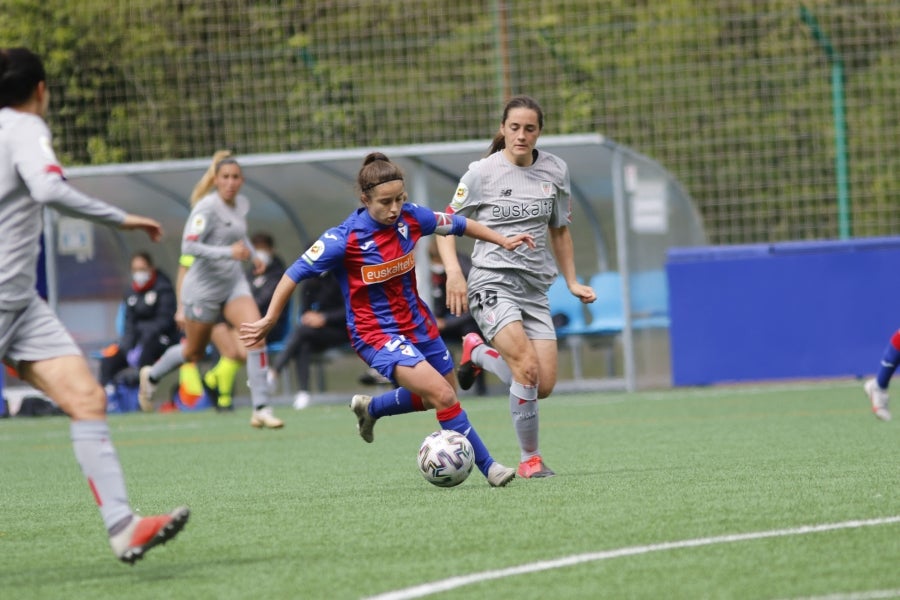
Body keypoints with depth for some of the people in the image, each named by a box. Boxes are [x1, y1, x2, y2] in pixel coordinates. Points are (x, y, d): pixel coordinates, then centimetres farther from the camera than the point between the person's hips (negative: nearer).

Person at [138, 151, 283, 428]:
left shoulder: (242, 203, 4)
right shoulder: (207, 208, -20)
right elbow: (188, 246, -29)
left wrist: (252, 254, 8)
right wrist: (228, 252, -36)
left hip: (234, 283, 5)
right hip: (204, 288, -5)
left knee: (256, 336, -16)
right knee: (194, 352, 12)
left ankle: (261, 409, -14)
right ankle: (151, 375, 43)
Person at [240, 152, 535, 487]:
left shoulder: (410, 218, -10)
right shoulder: (345, 239, -24)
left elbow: (457, 225, 8)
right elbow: (295, 274, -16)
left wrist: (502, 240, 11)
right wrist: (269, 321, -11)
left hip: (417, 323, 7)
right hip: (376, 334, -7)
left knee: (441, 396, 23)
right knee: (443, 397, -21)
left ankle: (370, 409, 45)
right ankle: (487, 467, -7)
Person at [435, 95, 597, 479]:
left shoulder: (554, 171, 7)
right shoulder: (482, 173, -5)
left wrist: (572, 282, 15)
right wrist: (453, 271, -16)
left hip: (535, 287, 5)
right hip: (493, 283, -5)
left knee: (544, 386, -2)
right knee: (528, 369, -23)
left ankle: (478, 353, 26)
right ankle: (530, 458, -5)